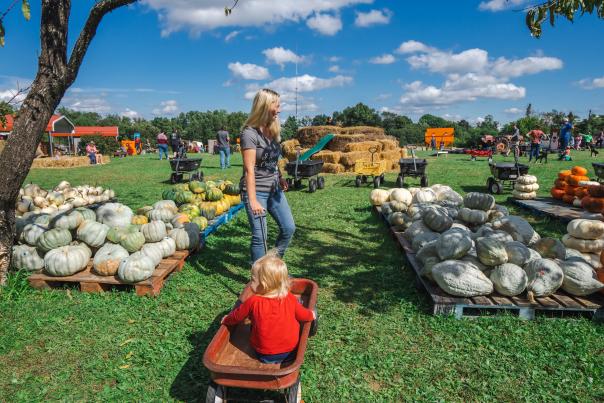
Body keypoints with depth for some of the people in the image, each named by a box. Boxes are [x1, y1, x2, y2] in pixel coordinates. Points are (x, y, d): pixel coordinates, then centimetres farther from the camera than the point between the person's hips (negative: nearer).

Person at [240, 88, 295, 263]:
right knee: (260, 236, -2)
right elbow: (249, 169, -20)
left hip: (274, 189, 8)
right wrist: (253, 200, -25)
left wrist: (280, 178, -1)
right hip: (256, 190, -8)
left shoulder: (273, 130, 8)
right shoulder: (250, 133, -15)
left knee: (289, 228, 10)